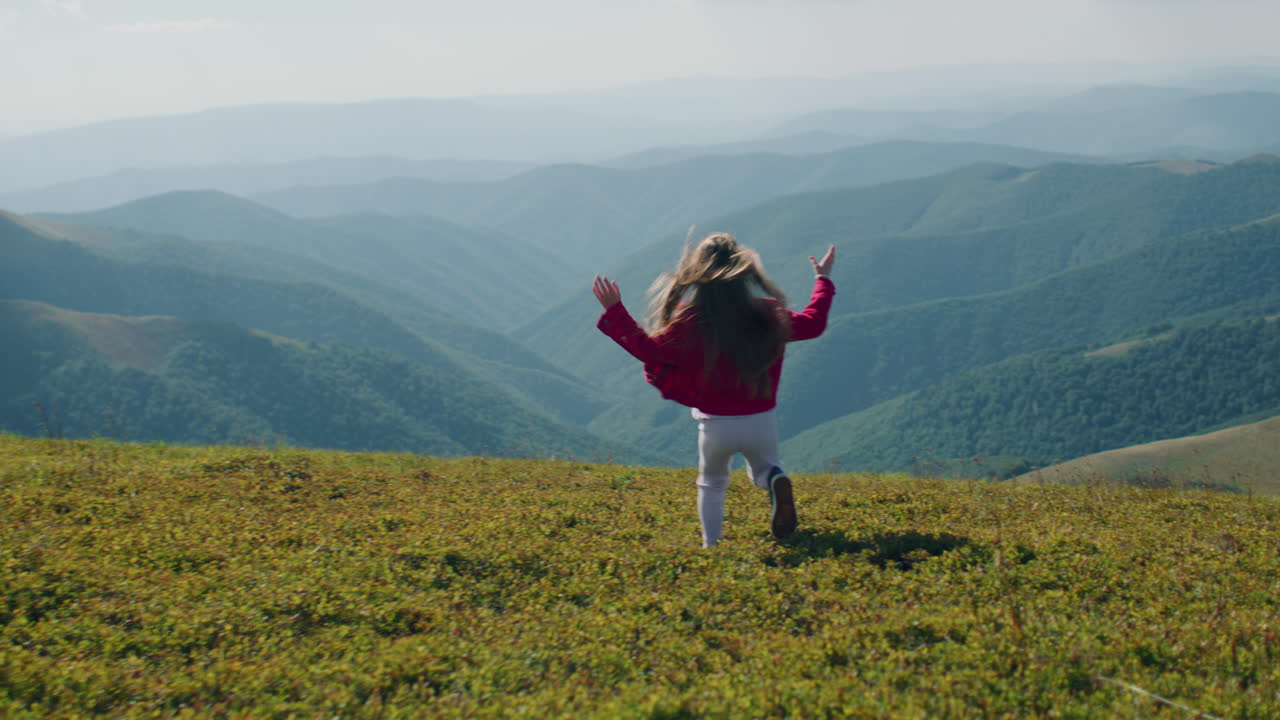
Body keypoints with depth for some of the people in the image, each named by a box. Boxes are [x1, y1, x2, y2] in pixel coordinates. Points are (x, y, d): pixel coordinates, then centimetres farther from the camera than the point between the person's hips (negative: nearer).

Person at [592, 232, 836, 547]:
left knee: (712, 484, 26)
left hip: (716, 426, -1)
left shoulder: (690, 323, -18)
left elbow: (647, 348, -4)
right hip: (761, 422, 1)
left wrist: (614, 310, 5)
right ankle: (776, 481, -9)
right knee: (764, 470, 27)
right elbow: (813, 323, 8)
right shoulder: (768, 315, -10)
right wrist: (823, 281, 24)